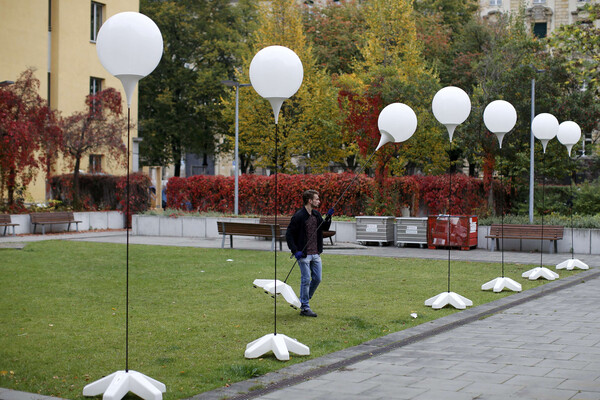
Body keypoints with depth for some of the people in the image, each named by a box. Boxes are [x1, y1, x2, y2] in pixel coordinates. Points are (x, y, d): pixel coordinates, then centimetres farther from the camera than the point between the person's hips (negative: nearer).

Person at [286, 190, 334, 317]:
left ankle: (303, 301, 26)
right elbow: (289, 235, -11)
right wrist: (295, 251, -19)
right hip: (303, 254, -7)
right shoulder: (299, 216, -14)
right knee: (306, 280, -3)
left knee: (317, 279, 9)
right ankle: (304, 308, 6)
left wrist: (328, 217, 1)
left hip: (315, 254, 7)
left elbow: (325, 228, 20)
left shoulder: (316, 214, 8)